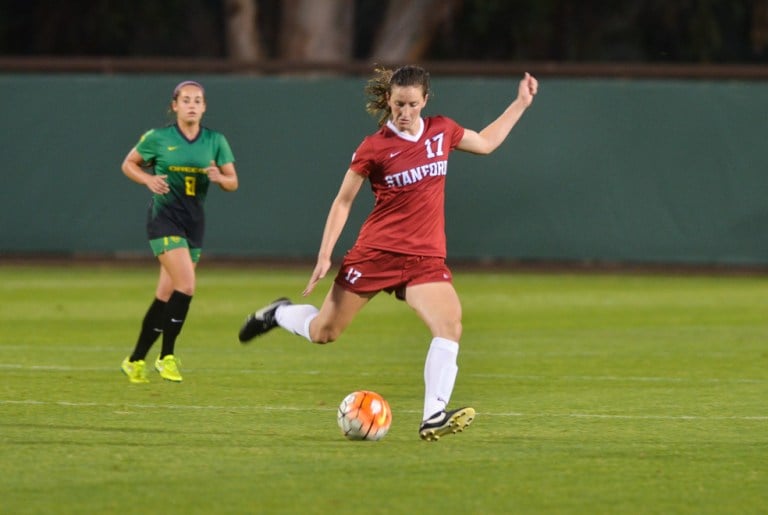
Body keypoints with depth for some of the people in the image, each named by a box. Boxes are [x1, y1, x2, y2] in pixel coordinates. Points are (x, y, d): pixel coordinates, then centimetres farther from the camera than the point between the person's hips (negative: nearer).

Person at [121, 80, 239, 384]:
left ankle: (136, 360, 18)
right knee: (186, 285, -20)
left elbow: (233, 182, 6)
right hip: (164, 216, -4)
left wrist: (219, 177, -17)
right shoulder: (158, 138, -3)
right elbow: (129, 164, 8)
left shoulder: (215, 141, 5)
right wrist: (148, 179, -11)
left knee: (165, 296, 7)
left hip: (194, 221, 4)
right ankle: (167, 356, -11)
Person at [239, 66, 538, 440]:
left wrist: (521, 103, 21)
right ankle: (280, 314, 39)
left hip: (425, 258, 3)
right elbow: (343, 201, -1)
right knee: (322, 334, 6)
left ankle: (434, 417, -23)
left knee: (450, 327, -22)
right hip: (376, 251, -3)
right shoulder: (375, 147, -8)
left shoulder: (442, 131, 5)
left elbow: (486, 143, 24)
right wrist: (324, 256, -5)